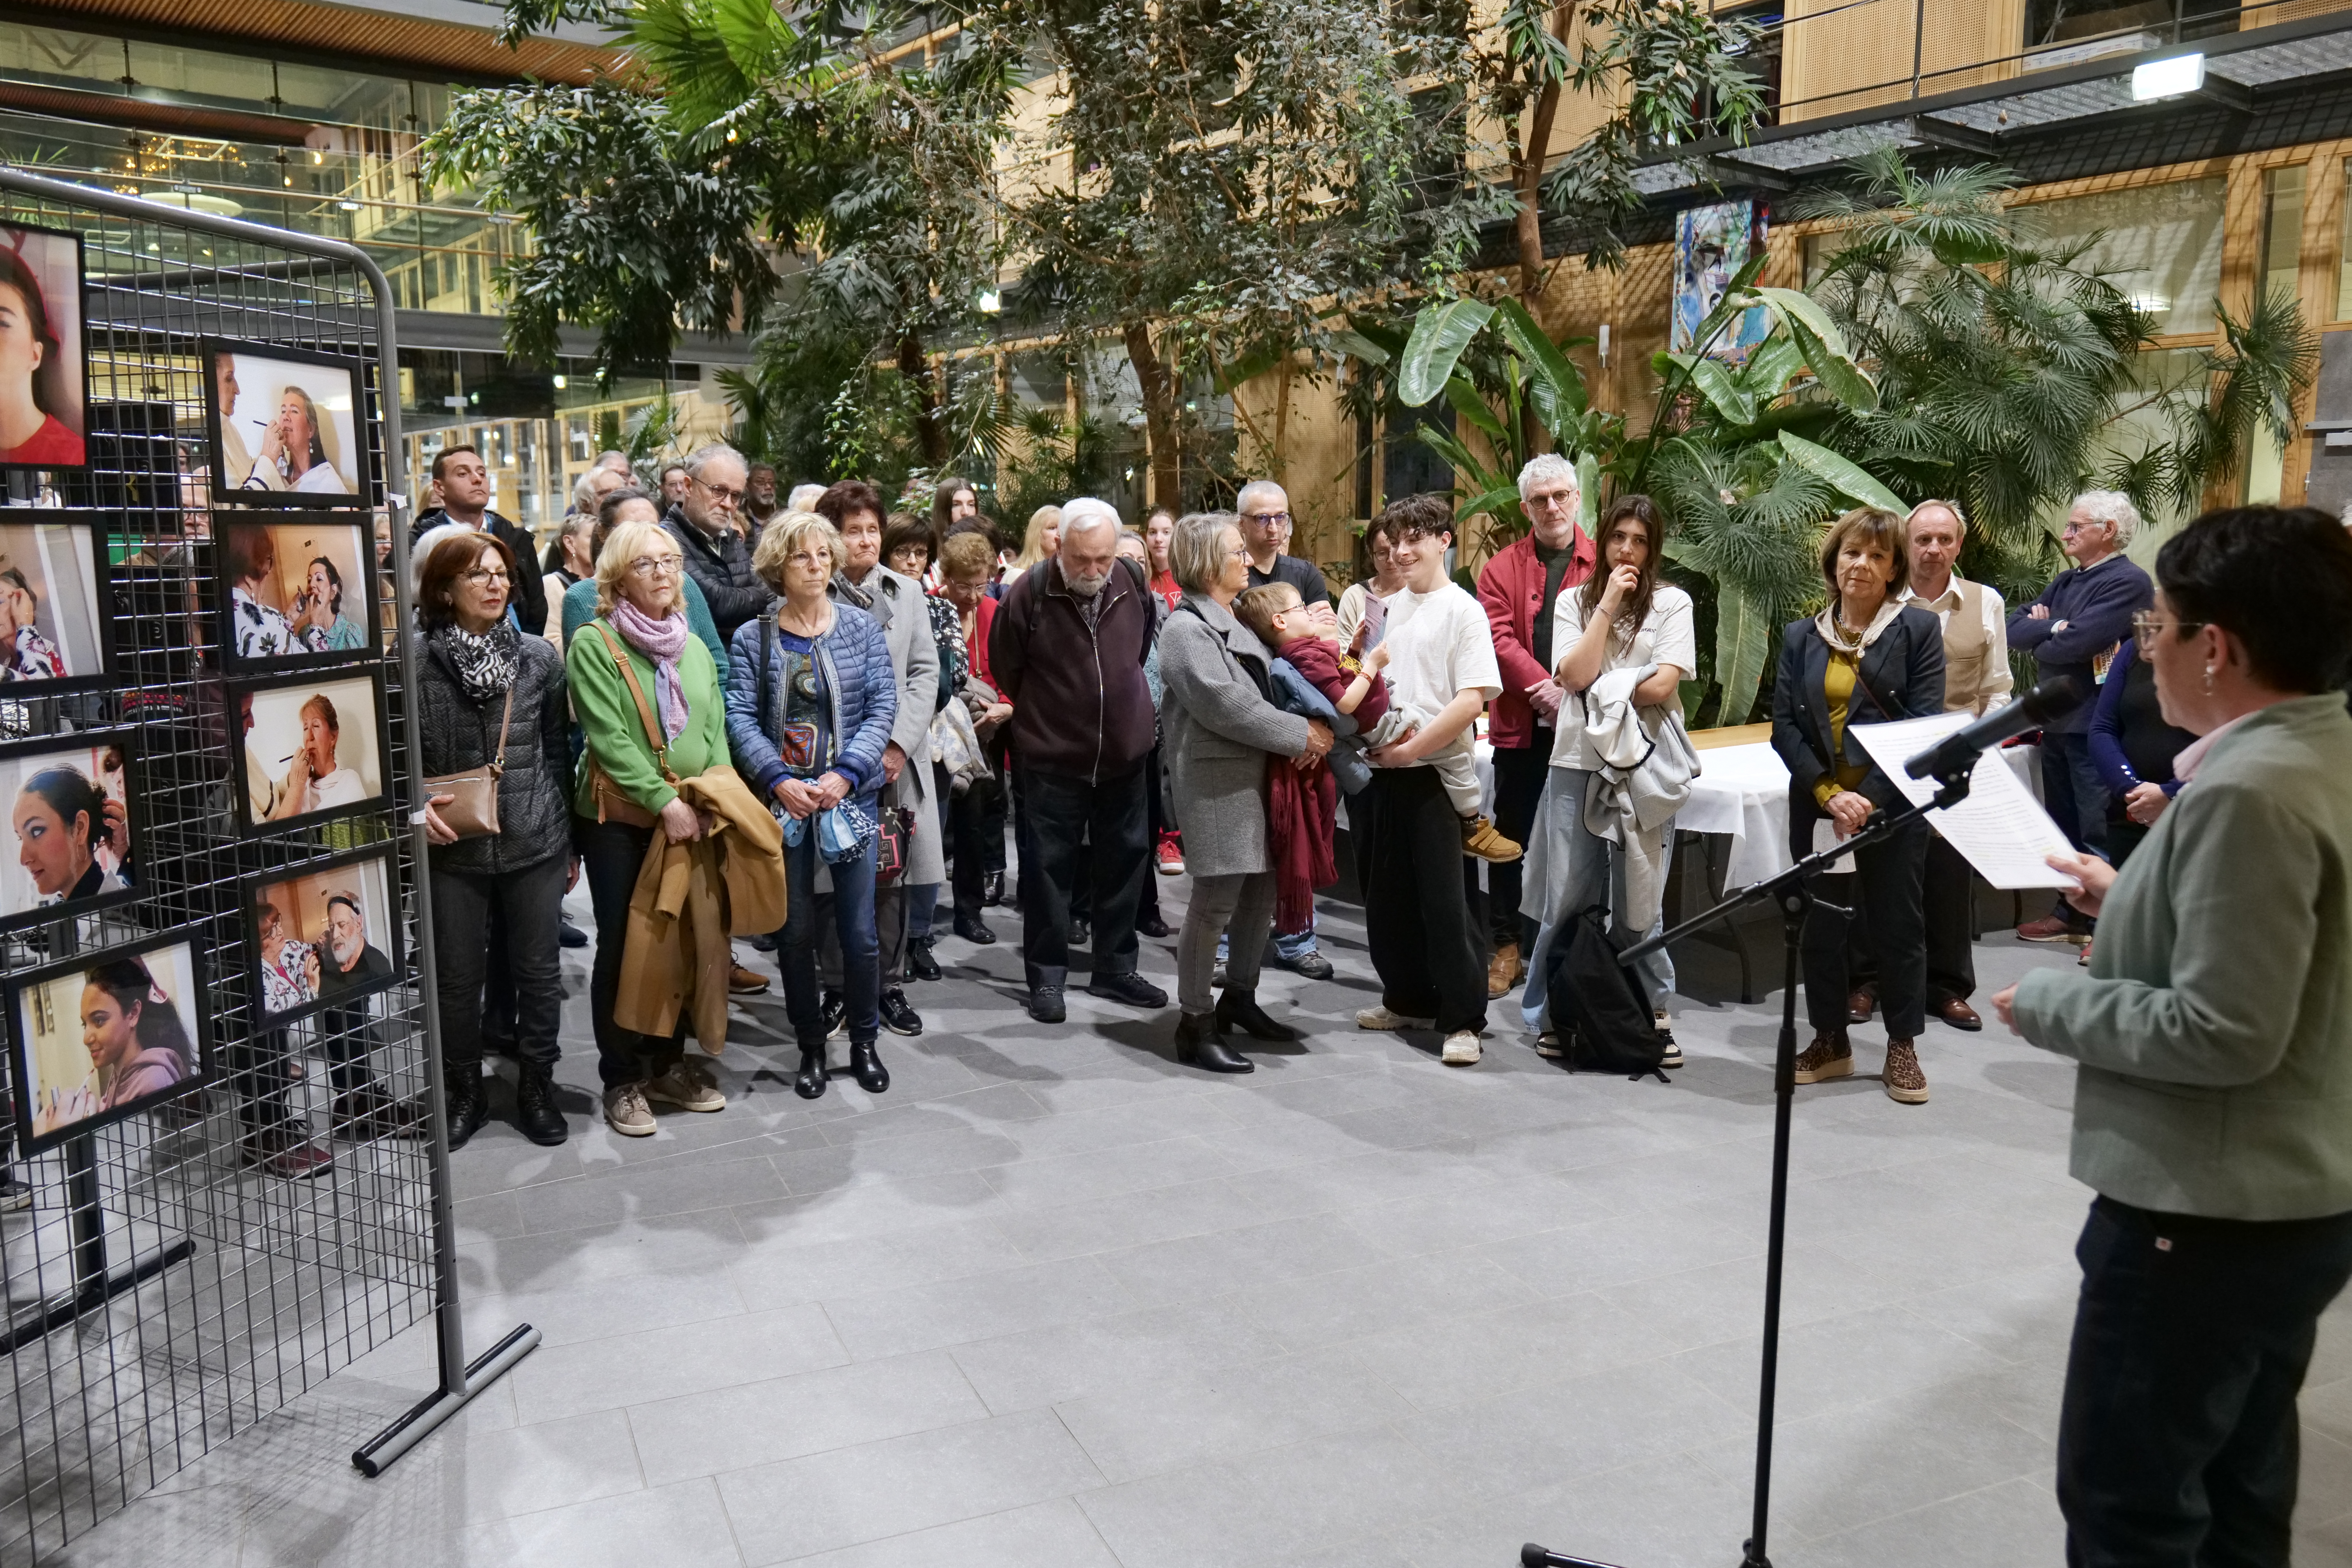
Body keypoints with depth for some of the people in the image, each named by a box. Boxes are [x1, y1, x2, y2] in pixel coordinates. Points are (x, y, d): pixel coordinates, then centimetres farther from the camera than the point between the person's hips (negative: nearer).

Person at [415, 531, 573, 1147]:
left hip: (536, 843, 1)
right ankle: (464, 1091, 29)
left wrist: (570, 840, 10)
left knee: (538, 972, 9)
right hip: (453, 848, -1)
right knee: (458, 977, 9)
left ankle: (536, 1089, 27)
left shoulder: (539, 658, 2)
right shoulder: (417, 665, -5)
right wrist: (416, 805, -15)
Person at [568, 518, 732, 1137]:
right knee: (623, 946, 2)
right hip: (618, 820, -5)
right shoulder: (594, 643, -7)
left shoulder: (695, 648, 12)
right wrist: (665, 800, -19)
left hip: (689, 822, 5)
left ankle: (668, 1064, 25)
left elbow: (716, 733, 9)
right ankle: (621, 1080, 14)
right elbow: (609, 738, -15)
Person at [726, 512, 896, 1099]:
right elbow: (740, 718, -4)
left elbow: (883, 708, -3)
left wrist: (845, 774, -14)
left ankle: (864, 1042, 21)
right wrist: (780, 780, -16)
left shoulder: (862, 628, 3)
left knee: (859, 932, 2)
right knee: (795, 933, 7)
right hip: (783, 801, 0)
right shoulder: (752, 639, 3)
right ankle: (811, 1046, 23)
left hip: (852, 797, 0)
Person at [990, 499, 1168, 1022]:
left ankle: (1116, 969, 27)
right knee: (1049, 870, 4)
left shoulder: (1134, 586, -4)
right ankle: (1047, 977, 17)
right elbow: (1005, 667, 0)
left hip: (1124, 756, 4)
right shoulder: (1029, 592, -15)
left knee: (1124, 865, 12)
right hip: (1051, 759, -4)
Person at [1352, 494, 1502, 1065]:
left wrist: (1411, 749, -15)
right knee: (1386, 897, 13)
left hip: (1432, 772, -6)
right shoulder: (1388, 608, 14)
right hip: (1378, 770, 6)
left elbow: (1471, 700, -13)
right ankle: (1409, 1000, 27)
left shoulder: (1463, 611, -5)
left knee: (1442, 900, -5)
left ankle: (1463, 1019, 5)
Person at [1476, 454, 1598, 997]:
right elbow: (1500, 638, -7)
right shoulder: (1503, 567, 5)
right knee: (1512, 836, 7)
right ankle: (1508, 947, 18)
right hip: (1520, 724, 0)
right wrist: (1544, 687, -19)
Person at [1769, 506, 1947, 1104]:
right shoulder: (1801, 636, 8)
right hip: (1817, 807, 3)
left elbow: (1925, 725, -8)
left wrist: (1872, 798, -17)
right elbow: (1783, 724, 1)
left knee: (1896, 925, 5)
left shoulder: (1920, 629, -1)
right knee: (1820, 925, 9)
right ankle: (1830, 1041, 24)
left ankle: (1903, 1047, 19)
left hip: (1894, 805, -3)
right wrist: (1829, 793, -12)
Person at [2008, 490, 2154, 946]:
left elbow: (2078, 644, -22)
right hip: (2056, 721, 9)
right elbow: (2015, 630, 6)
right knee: (2062, 826, 16)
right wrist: (2054, 628, -11)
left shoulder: (2129, 582, -12)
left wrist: (2040, 643, -3)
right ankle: (2071, 913, 26)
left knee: (2100, 833, -3)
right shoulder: (2065, 582, 15)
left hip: (2094, 725, -8)